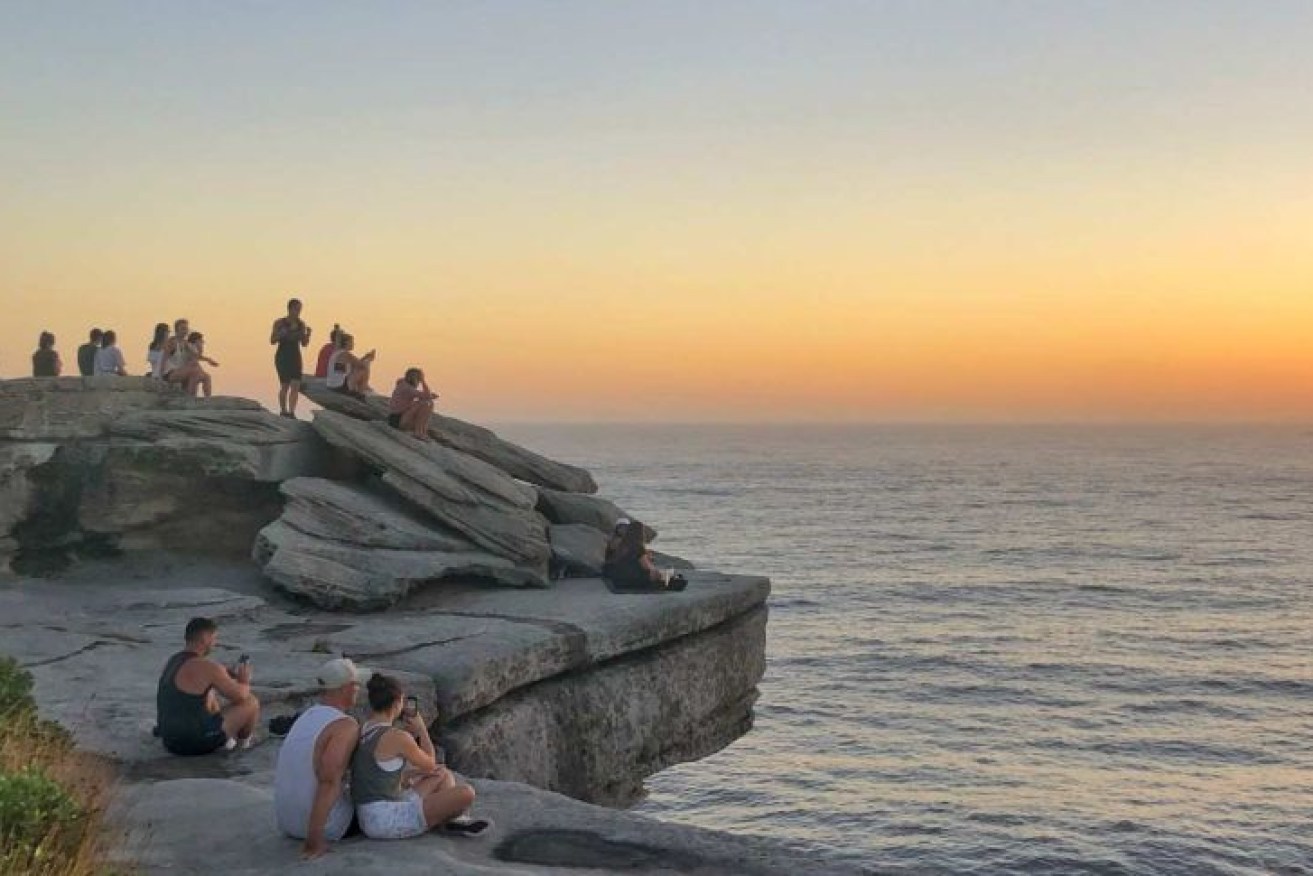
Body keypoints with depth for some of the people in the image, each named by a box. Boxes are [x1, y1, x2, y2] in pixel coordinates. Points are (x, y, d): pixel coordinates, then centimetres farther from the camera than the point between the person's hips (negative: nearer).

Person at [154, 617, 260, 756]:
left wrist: (227, 672, 17)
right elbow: (241, 696, -11)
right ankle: (243, 741, 27)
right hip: (196, 743, -9)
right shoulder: (205, 667, -17)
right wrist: (244, 681, 10)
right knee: (251, 702, 3)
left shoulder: (174, 660, 10)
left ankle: (225, 739, 26)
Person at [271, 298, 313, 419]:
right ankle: (283, 411, 22)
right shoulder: (279, 322, -8)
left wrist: (308, 334, -12)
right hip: (282, 357, -3)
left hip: (296, 357, 3)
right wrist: (281, 334, -25)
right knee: (285, 385, 2)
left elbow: (304, 344, 6)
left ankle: (292, 412, -13)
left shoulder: (301, 324, 2)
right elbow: (272, 341, -6)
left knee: (296, 385, -11)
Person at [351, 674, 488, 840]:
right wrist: (422, 729, 12)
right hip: (389, 821, -10)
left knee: (445, 775, 23)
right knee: (466, 793, -13)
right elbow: (430, 764, 0)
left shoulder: (361, 730, 9)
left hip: (371, 820, 10)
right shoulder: (398, 737, -19)